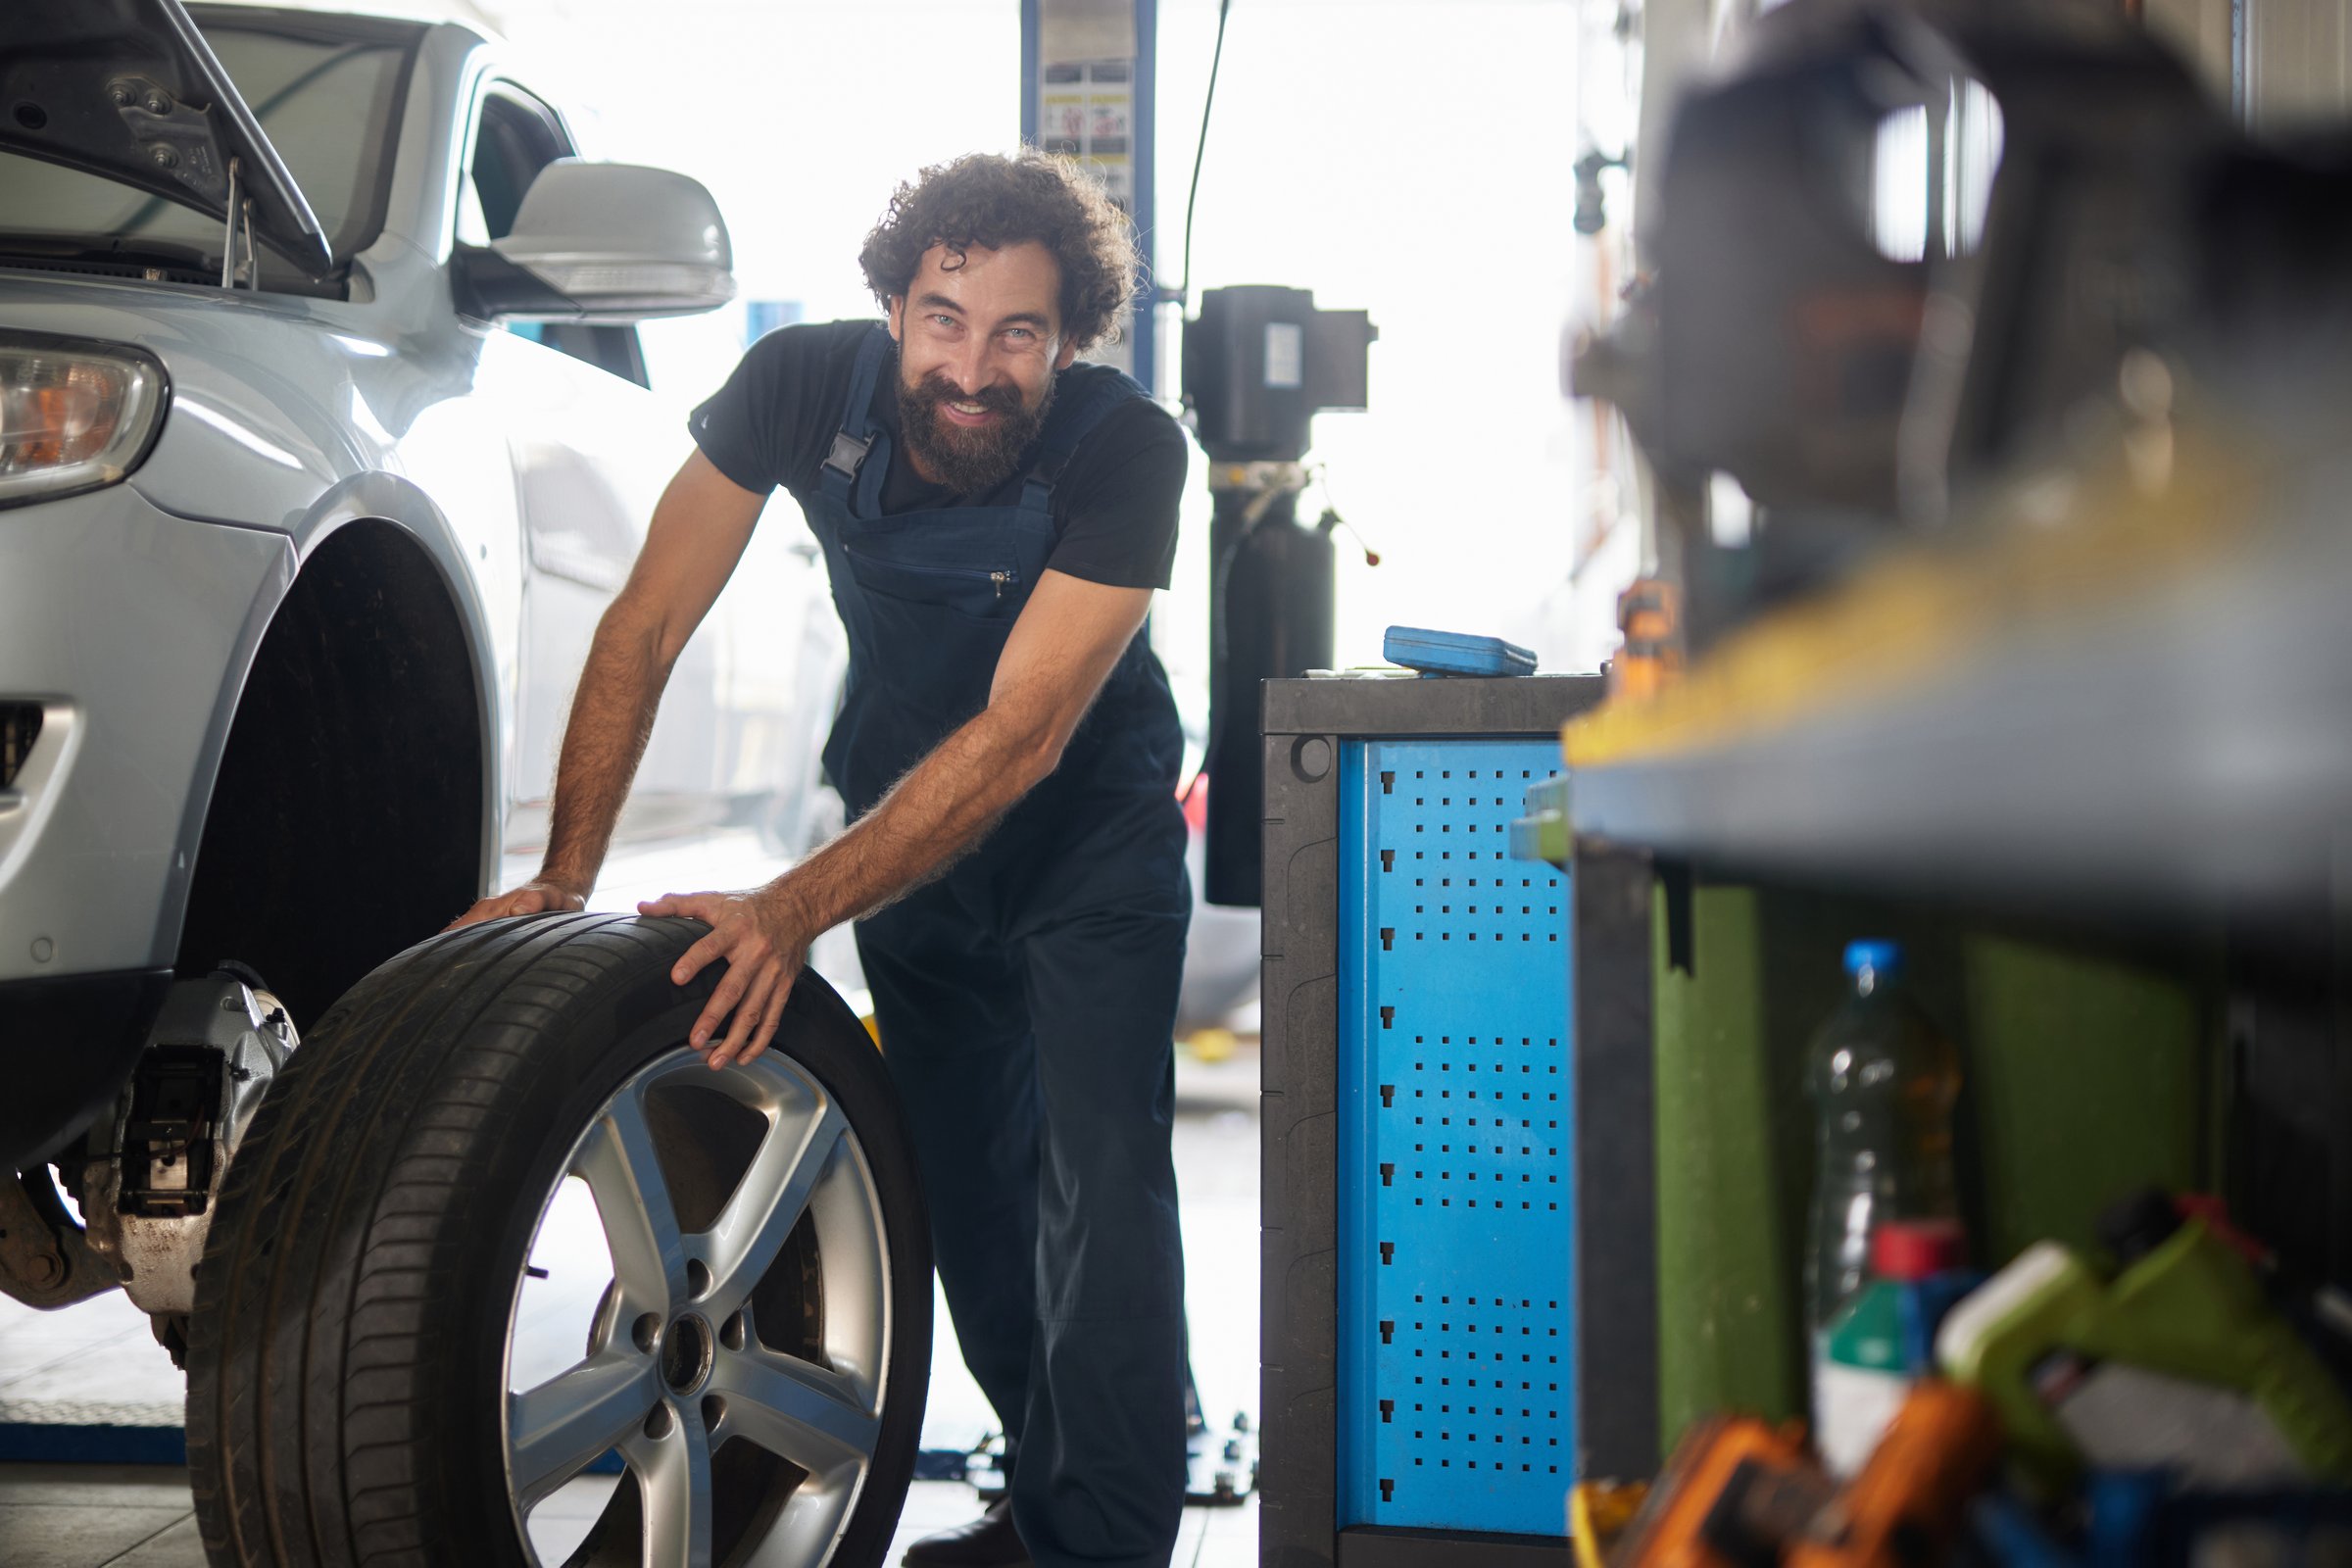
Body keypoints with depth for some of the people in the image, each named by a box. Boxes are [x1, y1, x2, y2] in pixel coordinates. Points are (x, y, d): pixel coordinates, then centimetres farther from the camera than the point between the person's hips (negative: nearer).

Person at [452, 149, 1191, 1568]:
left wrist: (794, 910, -41)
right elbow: (647, 625, -15)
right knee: (963, 1182, 10)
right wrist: (567, 875, -23)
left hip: (1090, 829, -3)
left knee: (1100, 1172, -16)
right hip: (908, 826, 4)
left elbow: (1020, 736, -34)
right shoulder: (802, 386, -21)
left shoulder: (1126, 450, -30)